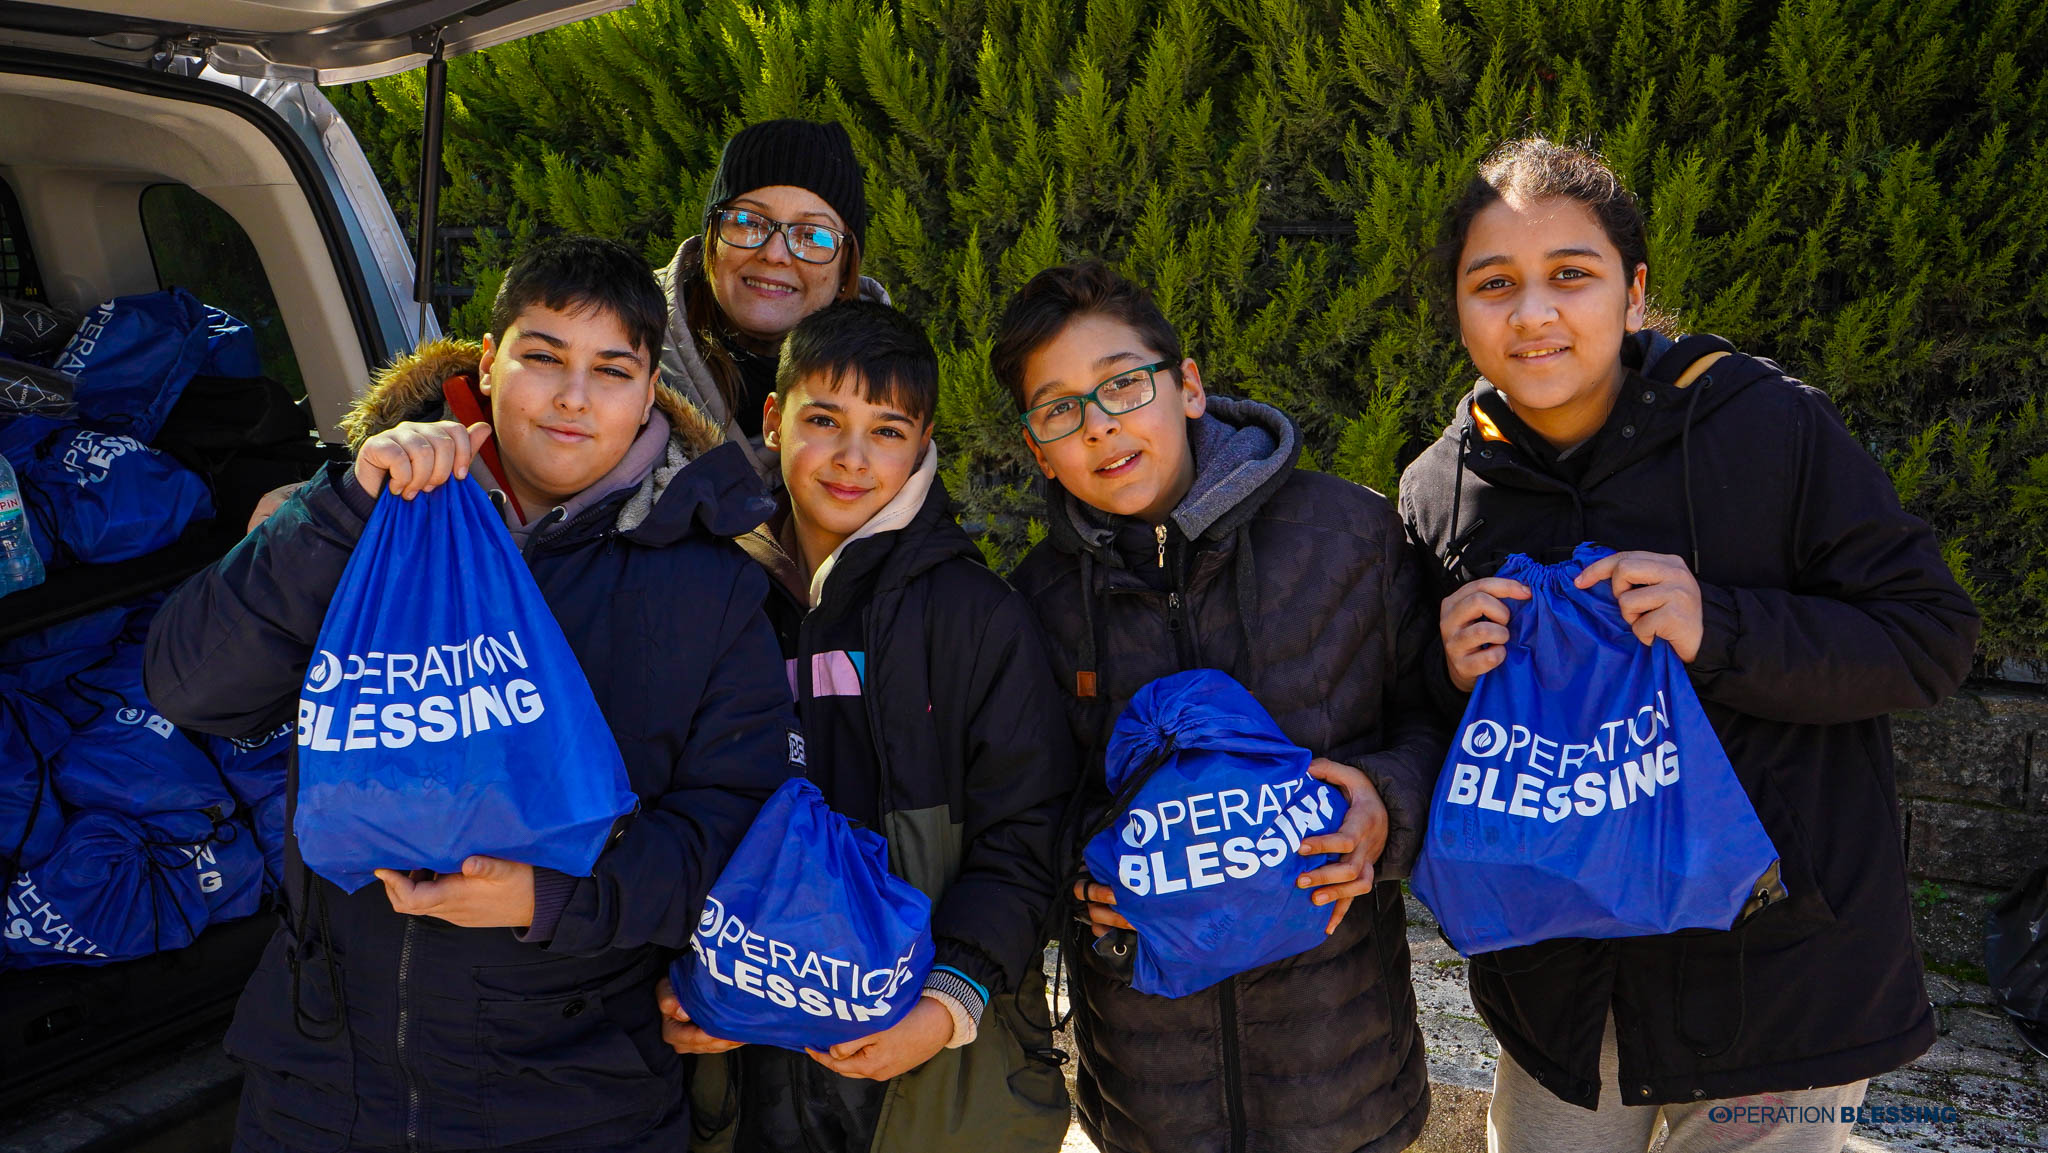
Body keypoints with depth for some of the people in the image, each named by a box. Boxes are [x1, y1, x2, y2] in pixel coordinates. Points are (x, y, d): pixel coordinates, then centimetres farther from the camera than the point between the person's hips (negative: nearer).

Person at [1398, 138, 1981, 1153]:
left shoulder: (1769, 425, -14)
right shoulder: (1437, 491, -3)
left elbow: (1931, 638, -10)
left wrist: (1721, 631, -25)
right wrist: (1454, 677, -17)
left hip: (1776, 958, -3)